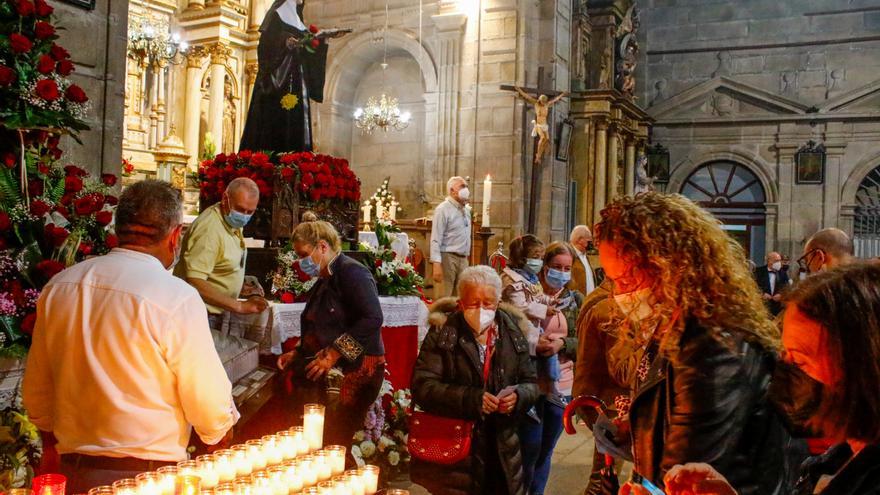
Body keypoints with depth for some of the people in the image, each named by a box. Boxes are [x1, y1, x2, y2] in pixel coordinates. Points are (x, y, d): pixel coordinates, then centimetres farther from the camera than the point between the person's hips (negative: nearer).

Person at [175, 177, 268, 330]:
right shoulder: (209, 229, -25)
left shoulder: (232, 221, 5)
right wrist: (239, 306, -32)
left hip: (218, 314, 9)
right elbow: (195, 283, -32)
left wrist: (242, 283, 5)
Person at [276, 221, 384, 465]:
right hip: (326, 374, 9)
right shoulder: (323, 282, 22)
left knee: (334, 443, -14)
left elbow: (372, 318, -20)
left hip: (355, 371, -9)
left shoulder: (352, 272, -8)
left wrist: (333, 354, -19)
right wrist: (296, 353, 15)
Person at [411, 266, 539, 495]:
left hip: (502, 449, 3)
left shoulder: (513, 334, 4)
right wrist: (470, 399, -23)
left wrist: (518, 396, -13)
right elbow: (422, 386, -12)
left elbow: (531, 384, 10)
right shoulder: (443, 332, -5)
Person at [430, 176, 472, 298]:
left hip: (463, 258, 7)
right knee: (444, 296, -6)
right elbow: (436, 239, -14)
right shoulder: (443, 209, -9)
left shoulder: (466, 209, 15)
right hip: (448, 257, -7)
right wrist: (436, 264, -22)